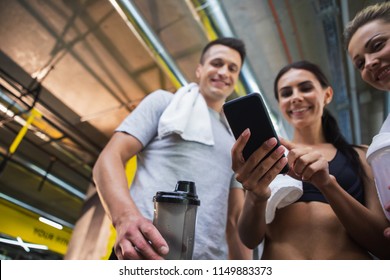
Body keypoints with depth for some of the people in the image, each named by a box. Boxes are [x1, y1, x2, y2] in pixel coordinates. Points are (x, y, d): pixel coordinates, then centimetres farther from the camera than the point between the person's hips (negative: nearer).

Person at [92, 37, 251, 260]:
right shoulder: (164, 101, 9)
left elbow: (235, 216, 18)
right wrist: (125, 216, -23)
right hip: (150, 253, -4)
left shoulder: (234, 144, 21)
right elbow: (109, 158, -3)